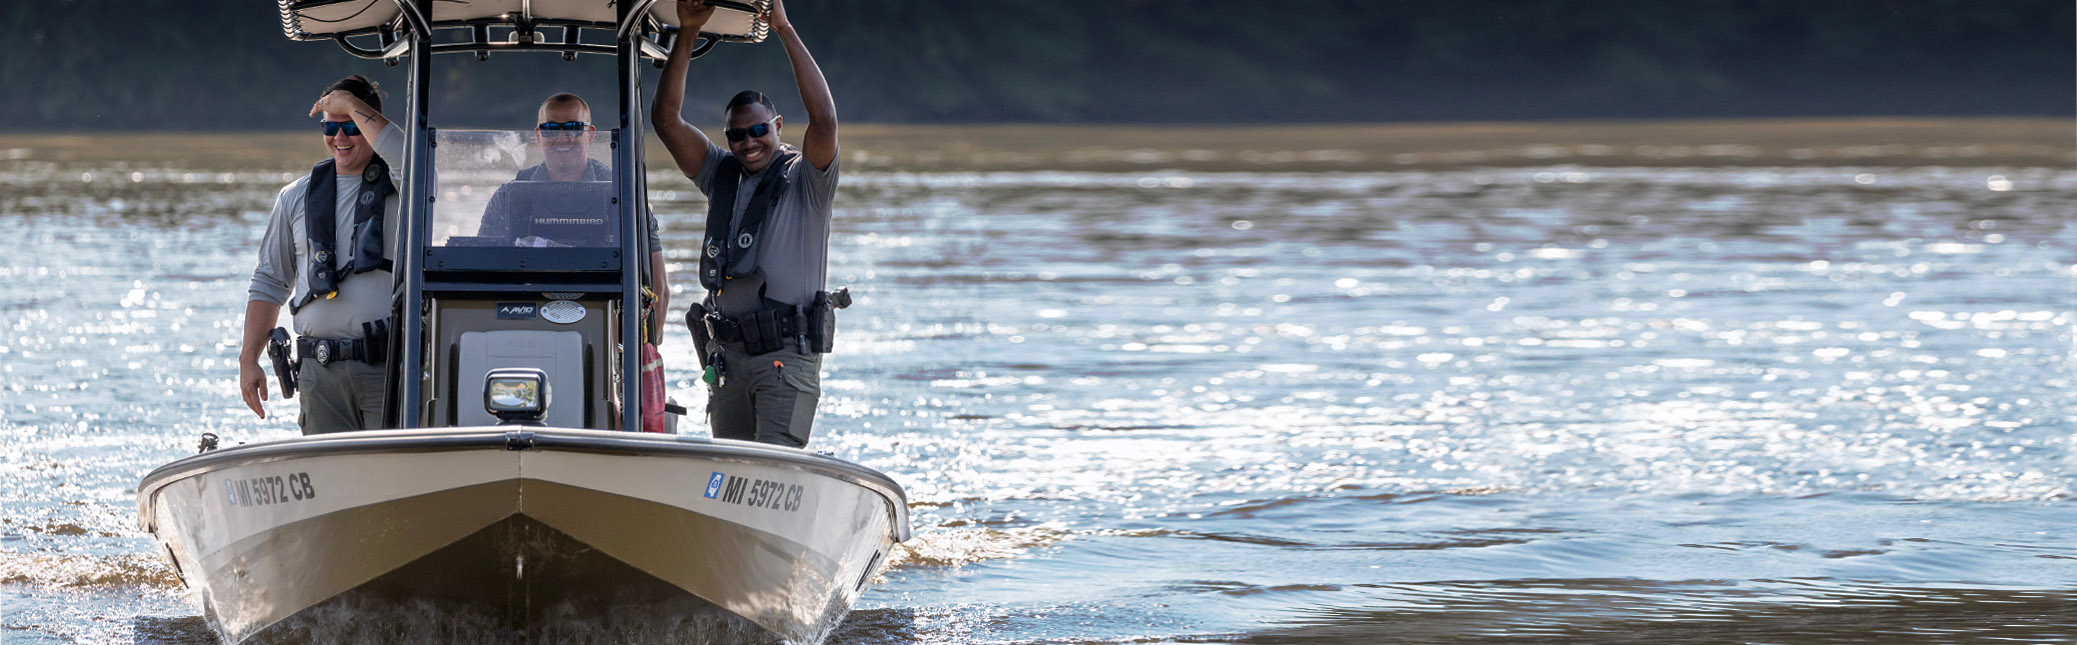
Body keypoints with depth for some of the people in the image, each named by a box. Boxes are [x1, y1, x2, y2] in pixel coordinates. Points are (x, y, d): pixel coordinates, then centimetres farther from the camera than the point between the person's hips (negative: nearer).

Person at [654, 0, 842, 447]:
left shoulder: (805, 179, -1)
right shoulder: (720, 175, 13)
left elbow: (824, 119, -20)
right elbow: (666, 120, 4)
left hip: (788, 357, -6)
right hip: (727, 355, 6)